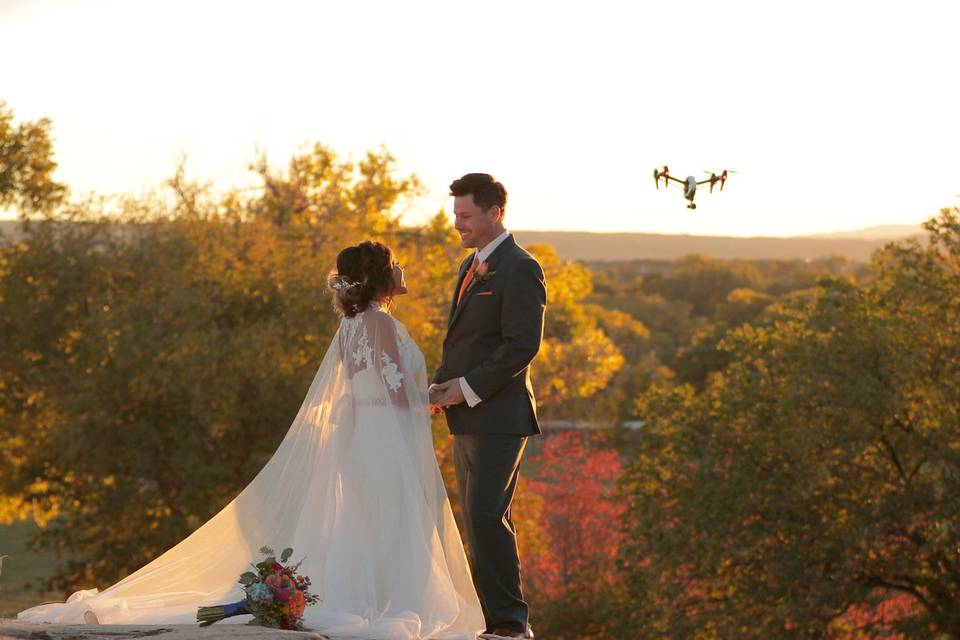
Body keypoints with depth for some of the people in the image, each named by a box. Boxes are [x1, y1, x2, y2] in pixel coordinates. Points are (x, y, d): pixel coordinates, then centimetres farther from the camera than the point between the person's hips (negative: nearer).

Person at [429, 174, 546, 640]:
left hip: (498, 416, -9)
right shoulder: (471, 266, 18)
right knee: (479, 523, 10)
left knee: (486, 518, -14)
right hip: (468, 417, 10)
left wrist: (468, 388, -17)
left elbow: (523, 345, -18)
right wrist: (442, 385, 6)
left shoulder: (519, 270, -11)